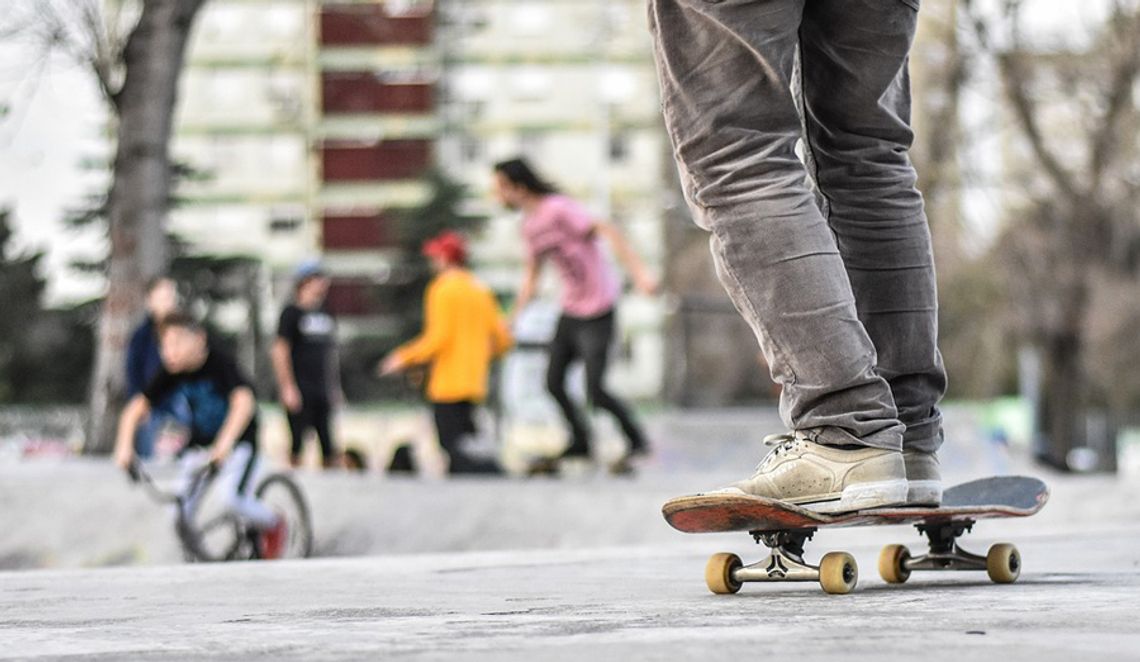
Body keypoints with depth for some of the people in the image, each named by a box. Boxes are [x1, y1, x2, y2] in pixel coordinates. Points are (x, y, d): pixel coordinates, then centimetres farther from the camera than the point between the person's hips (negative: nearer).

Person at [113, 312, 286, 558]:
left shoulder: (220, 364, -24)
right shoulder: (171, 374, -10)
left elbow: (244, 402, -38)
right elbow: (136, 409, -7)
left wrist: (224, 444, -49)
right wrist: (125, 446, -21)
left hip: (238, 440, -5)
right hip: (199, 444, 5)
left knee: (230, 496, -26)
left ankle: (273, 524, 4)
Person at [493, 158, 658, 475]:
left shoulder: (559, 210, -17)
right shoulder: (529, 223, 10)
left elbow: (607, 231, -25)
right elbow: (532, 273, 20)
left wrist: (638, 272, -35)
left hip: (597, 308, -8)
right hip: (570, 308, 8)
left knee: (595, 389, -11)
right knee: (553, 382, 7)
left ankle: (636, 442, 8)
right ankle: (579, 443, 25)